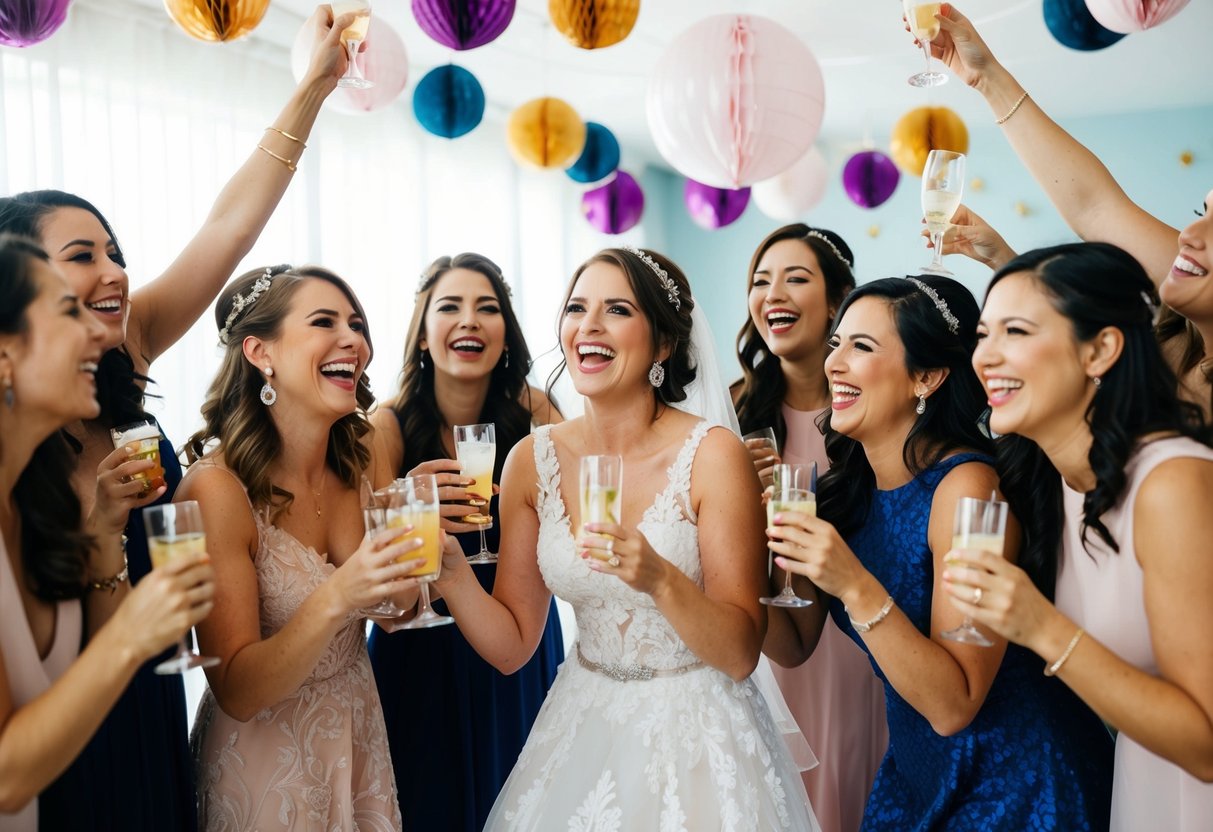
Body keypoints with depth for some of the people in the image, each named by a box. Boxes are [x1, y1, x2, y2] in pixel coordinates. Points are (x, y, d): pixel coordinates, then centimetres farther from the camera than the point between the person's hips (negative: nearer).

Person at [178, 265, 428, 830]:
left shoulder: (359, 464, -7)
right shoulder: (216, 489, -23)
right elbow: (236, 692, -23)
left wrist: (426, 534, -19)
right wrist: (335, 599, -38)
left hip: (360, 745, 5)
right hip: (266, 761, -5)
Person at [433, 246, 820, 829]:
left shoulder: (713, 455, -17)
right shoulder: (532, 460, -6)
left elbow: (741, 654, -16)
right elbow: (511, 645, -3)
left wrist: (660, 580, -32)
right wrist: (451, 569, -19)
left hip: (697, 737, -3)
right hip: (581, 728, 4)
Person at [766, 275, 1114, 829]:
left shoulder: (966, 486, -24)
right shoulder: (843, 488, -5)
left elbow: (953, 705, -24)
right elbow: (793, 646, -1)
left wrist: (855, 586, -34)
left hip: (1015, 781, -6)